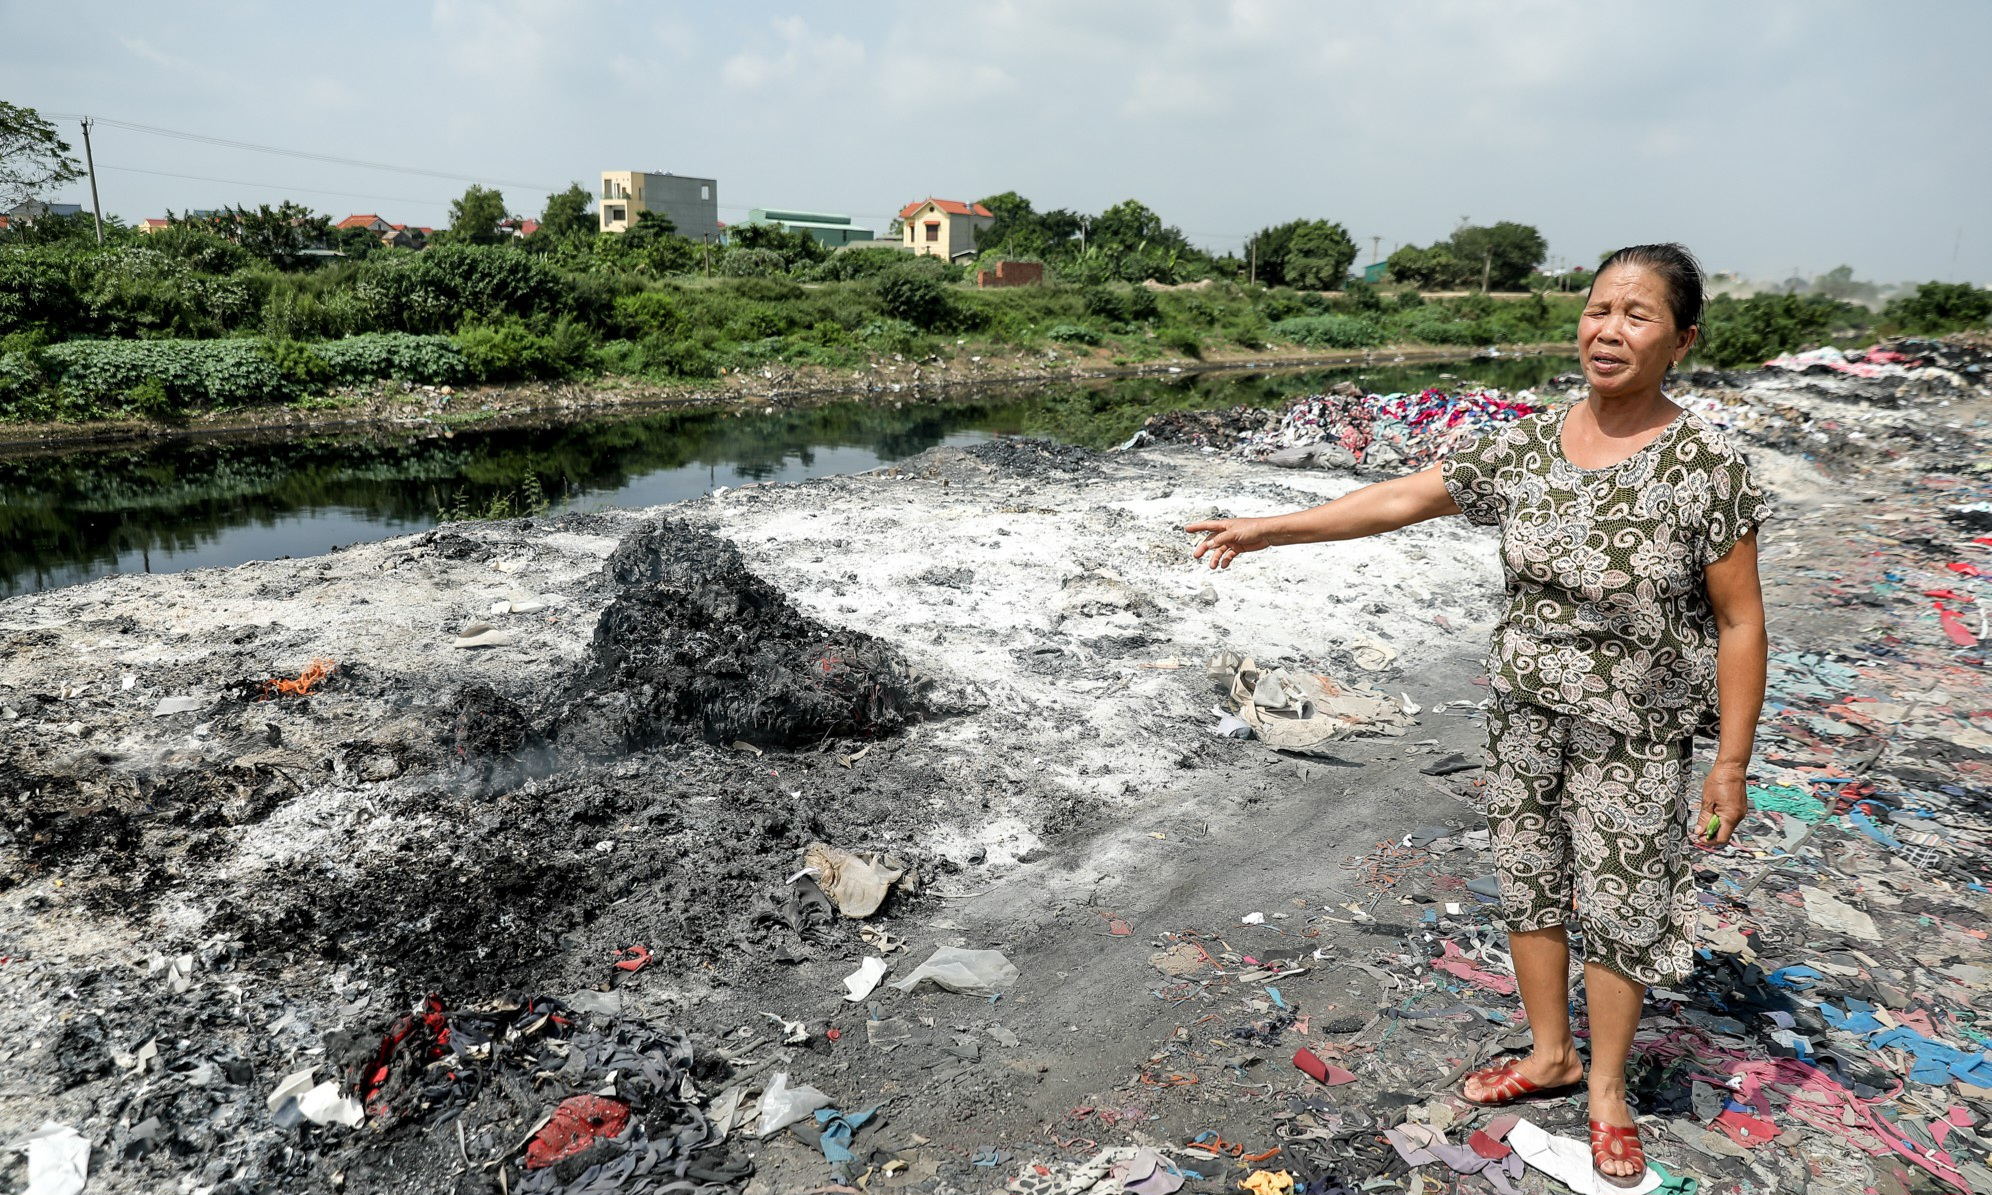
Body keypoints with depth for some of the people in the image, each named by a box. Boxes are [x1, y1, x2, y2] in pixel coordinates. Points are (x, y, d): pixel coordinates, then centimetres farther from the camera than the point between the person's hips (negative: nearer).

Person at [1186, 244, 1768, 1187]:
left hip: (1636, 735, -4)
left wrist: (1732, 762, -11)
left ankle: (1607, 1089, 34)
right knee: (1527, 885, 16)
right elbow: (1395, 501, -3)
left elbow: (1739, 622, -11)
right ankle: (1550, 1054, 40)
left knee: (1618, 908, 10)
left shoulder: (1707, 467, -15)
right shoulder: (1523, 450, -4)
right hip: (1523, 716, 4)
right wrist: (1267, 529, -7)